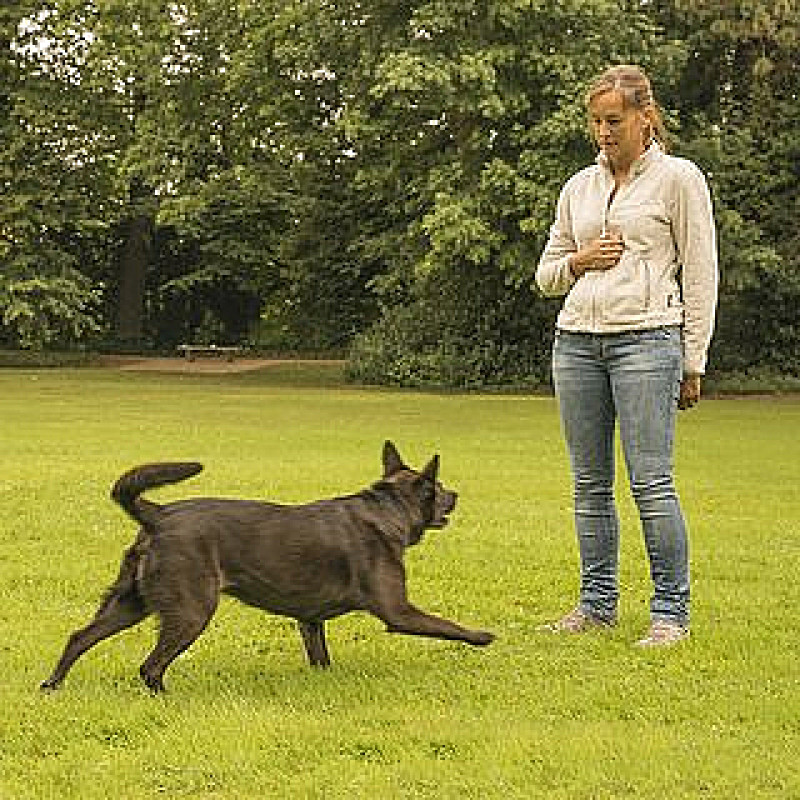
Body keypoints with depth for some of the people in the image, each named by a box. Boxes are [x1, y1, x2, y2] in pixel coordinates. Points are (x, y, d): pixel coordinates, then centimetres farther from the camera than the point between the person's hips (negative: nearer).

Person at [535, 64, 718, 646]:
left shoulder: (678, 178, 1)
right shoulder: (579, 187, 15)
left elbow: (700, 275, 0)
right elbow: (546, 274, 21)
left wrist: (693, 363, -3)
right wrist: (578, 260, -2)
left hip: (646, 337, -5)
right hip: (576, 340, 5)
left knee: (651, 481, -10)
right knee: (590, 483, 7)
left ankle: (672, 610, -3)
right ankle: (597, 603, 16)